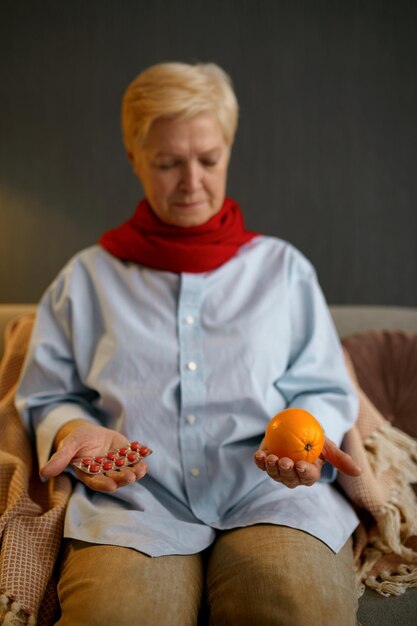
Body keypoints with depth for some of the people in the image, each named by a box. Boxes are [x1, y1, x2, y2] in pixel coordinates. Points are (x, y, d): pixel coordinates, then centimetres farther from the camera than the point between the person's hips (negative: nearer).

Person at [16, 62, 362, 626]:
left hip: (271, 494, 1)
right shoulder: (88, 276, 18)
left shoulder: (282, 267, 18)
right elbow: (47, 397, 16)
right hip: (134, 501, 0)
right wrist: (76, 431, -7)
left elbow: (324, 390, 15)